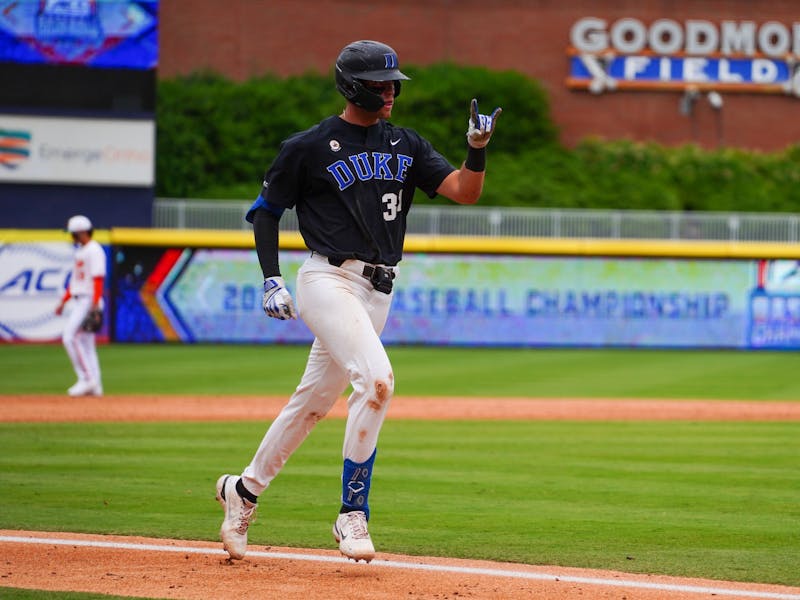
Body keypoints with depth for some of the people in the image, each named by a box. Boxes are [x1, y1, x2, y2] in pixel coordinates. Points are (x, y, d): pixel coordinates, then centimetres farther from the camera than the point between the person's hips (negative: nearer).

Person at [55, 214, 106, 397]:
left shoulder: (94, 251, -11)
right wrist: (63, 302, 24)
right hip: (79, 301, 10)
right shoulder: (80, 251, 19)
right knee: (85, 343, 8)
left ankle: (86, 378, -15)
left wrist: (95, 305, -27)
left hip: (88, 300, -10)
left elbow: (98, 279, -20)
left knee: (69, 337, -17)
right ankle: (94, 386, 9)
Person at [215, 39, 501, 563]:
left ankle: (244, 490, 29)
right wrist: (271, 279, -4)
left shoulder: (406, 146, 11)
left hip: (377, 291, 6)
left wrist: (478, 148, -19)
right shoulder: (308, 148, -3)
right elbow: (265, 210, 5)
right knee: (376, 379, -24)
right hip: (329, 280, -6)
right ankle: (352, 514, -16)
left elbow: (465, 191, 0)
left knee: (315, 401, 12)